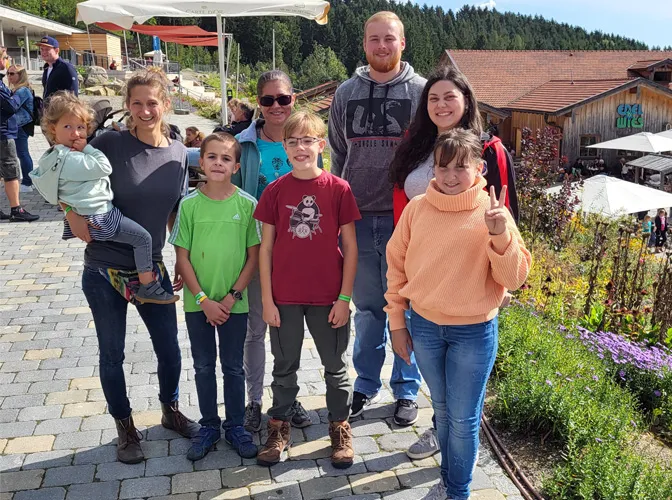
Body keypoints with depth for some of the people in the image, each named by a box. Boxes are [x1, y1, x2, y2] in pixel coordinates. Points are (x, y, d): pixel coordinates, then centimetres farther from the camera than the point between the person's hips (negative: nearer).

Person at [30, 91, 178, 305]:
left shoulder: (53, 157, 10)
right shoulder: (72, 160, -24)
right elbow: (104, 167, -22)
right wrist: (87, 148, -14)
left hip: (86, 215, 11)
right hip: (99, 217, -11)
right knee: (143, 237, -9)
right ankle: (147, 288, -2)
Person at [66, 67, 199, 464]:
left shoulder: (179, 154, -1)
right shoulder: (110, 144, -13)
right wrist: (77, 220, -17)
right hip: (104, 271, -3)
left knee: (169, 348, 12)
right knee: (113, 354, 11)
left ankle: (171, 409, 39)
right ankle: (125, 426, 33)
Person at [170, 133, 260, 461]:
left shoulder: (247, 204, -7)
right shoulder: (189, 205, -5)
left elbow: (253, 256, -4)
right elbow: (182, 257, -3)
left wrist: (232, 297, -10)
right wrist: (203, 300, -9)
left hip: (234, 303, -1)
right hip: (198, 302, 1)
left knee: (233, 367, 12)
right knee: (203, 367, 13)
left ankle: (236, 427, 28)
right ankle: (209, 427, 30)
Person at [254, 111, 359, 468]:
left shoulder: (338, 189, -5)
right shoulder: (275, 191, -1)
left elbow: (350, 247, -2)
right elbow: (265, 248, 1)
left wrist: (344, 297, -6)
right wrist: (267, 300, -2)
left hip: (328, 298, -1)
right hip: (284, 298, 1)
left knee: (335, 366, 12)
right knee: (285, 366, 14)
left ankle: (340, 428, 30)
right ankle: (279, 428, 31)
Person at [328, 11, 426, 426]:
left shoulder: (421, 91, 1)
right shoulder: (346, 93, 8)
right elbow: (337, 155, 13)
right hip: (358, 217, 2)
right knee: (367, 306, 12)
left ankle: (407, 390, 21)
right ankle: (367, 385, 27)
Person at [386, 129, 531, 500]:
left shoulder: (492, 212, -11)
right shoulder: (417, 208, -5)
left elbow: (513, 278, -13)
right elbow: (397, 265, 3)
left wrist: (500, 235, -28)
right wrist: (397, 323, 4)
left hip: (474, 332, -3)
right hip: (424, 326, 3)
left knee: (463, 418, 9)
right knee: (442, 410, 21)